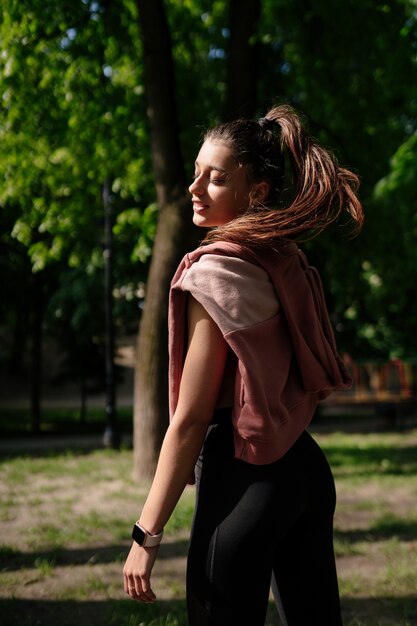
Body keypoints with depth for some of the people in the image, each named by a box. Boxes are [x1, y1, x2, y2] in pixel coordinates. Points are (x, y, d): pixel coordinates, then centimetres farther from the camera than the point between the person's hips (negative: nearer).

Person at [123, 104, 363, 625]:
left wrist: (146, 534, -12)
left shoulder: (216, 272, -14)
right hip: (308, 469, 9)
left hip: (246, 478, -8)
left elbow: (190, 419, -16)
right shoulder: (288, 263, 10)